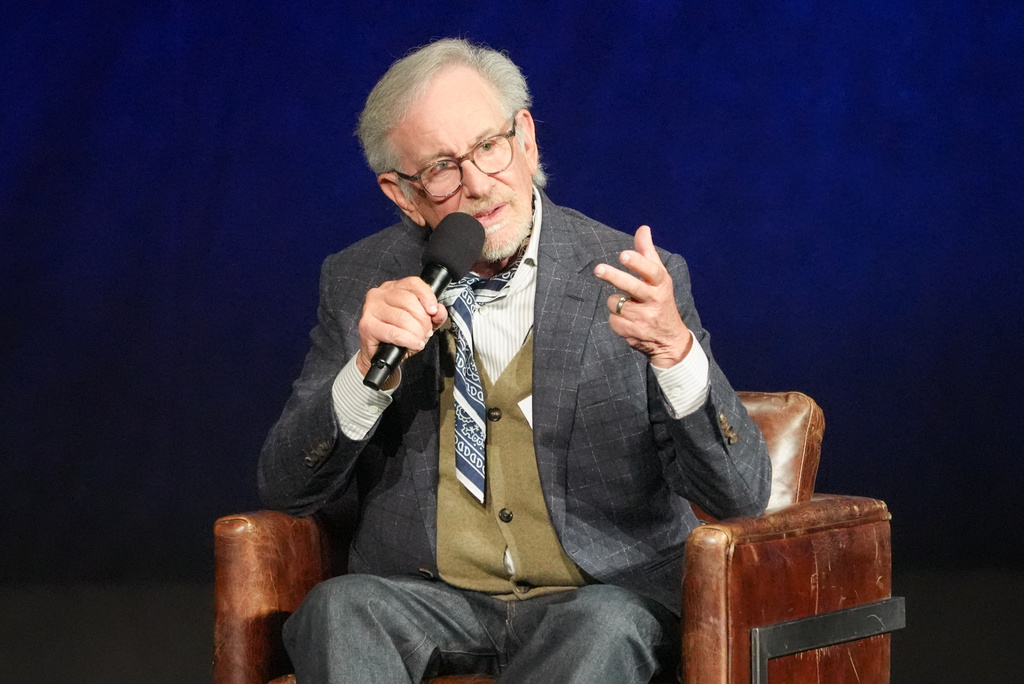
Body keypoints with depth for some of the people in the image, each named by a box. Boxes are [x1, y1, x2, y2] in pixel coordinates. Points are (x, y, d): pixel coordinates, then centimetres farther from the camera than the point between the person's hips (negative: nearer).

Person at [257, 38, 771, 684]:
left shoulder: (634, 282, -4)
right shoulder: (360, 284, 4)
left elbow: (741, 495, -9)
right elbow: (287, 490, 0)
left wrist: (674, 349, -28)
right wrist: (368, 369, -19)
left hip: (603, 598, -1)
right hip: (426, 599, 2)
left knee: (606, 628, -35)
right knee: (337, 607, -30)